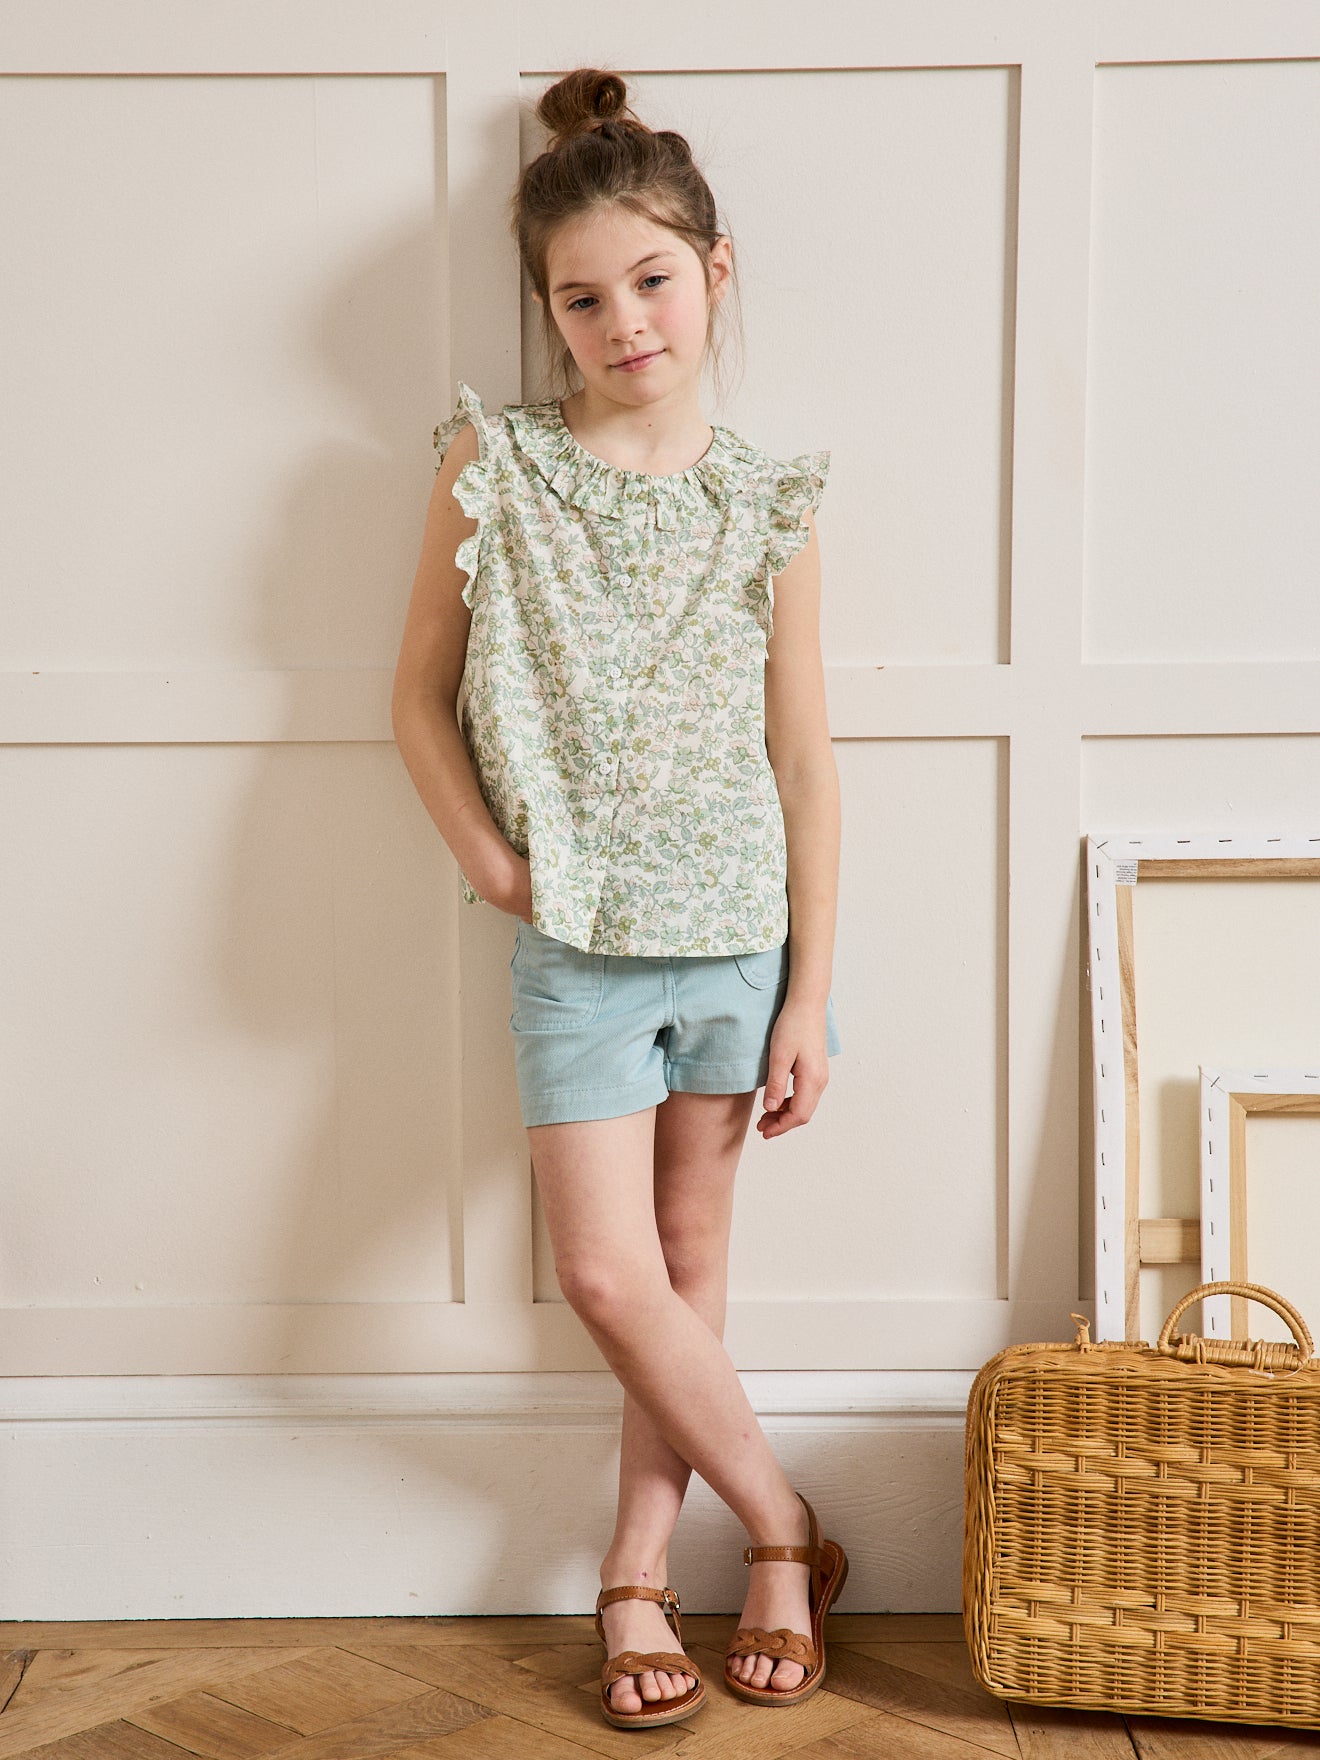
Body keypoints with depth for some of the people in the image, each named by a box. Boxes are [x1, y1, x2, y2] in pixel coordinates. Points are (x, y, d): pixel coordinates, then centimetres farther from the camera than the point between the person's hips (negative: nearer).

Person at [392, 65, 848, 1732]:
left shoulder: (764, 506, -3)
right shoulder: (491, 470, -4)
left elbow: (803, 758, -1)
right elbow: (420, 694, 5)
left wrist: (810, 990, -3)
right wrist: (486, 856, -8)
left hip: (736, 930, 1)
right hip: (576, 938, 0)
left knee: (690, 1256, 8)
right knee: (607, 1275, -3)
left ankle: (638, 1567, 23)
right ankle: (788, 1532, 17)